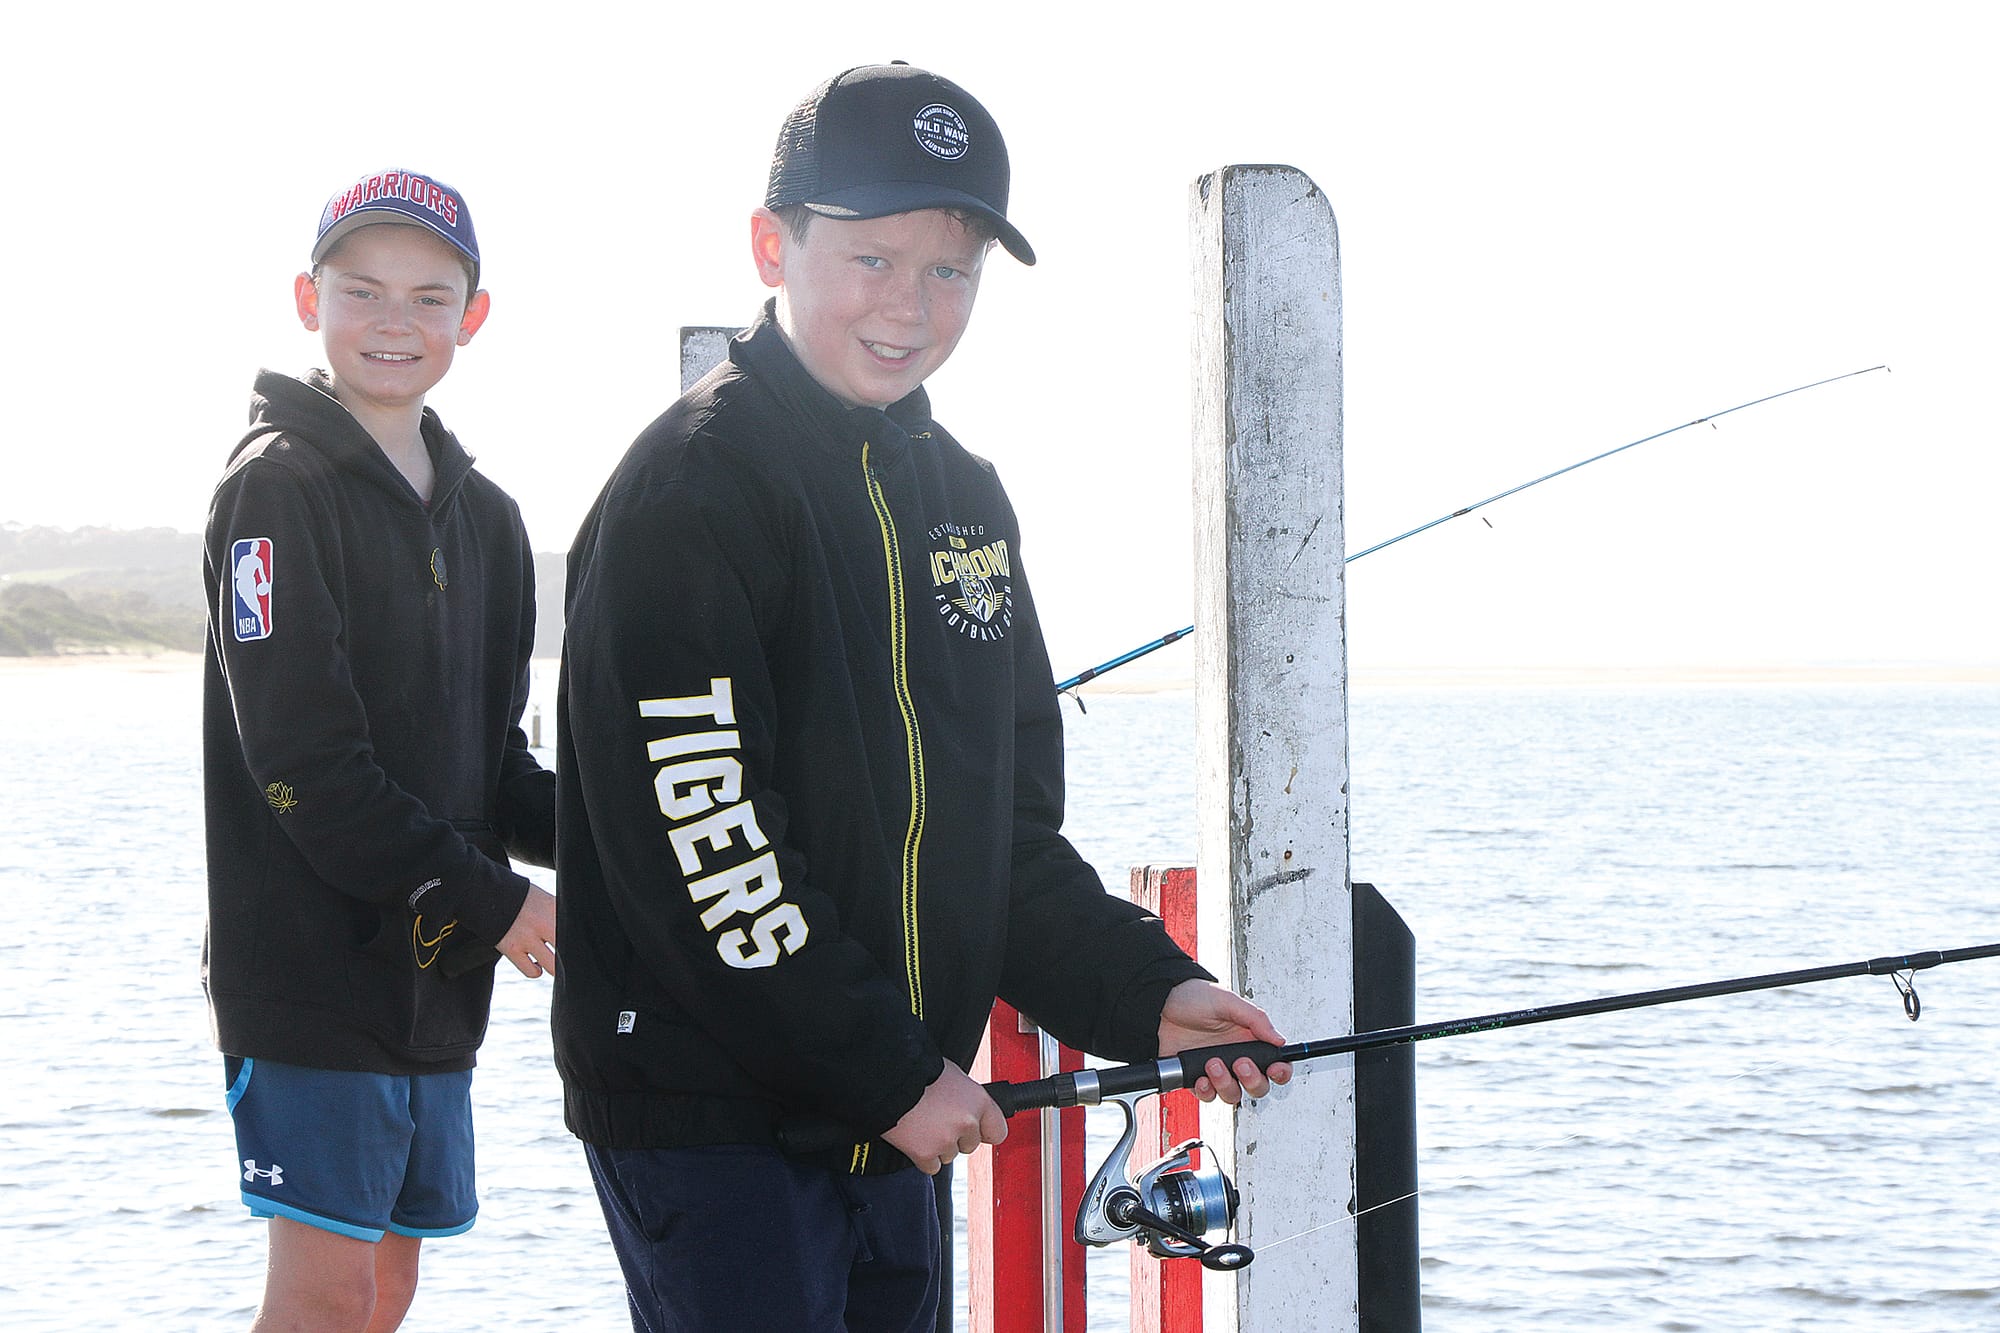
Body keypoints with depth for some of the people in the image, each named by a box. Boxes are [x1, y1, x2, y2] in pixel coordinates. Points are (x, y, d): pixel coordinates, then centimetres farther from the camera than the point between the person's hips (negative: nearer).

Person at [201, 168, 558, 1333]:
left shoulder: (482, 515, 14)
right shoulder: (280, 489, -9)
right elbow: (302, 759, -16)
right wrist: (493, 904, -15)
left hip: (438, 974, 7)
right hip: (310, 962, -7)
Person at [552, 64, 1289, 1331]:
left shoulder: (965, 496, 13)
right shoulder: (692, 487, -12)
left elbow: (1010, 834, 18)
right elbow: (700, 845, -18)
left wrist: (1145, 992, 3)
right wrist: (892, 1073, -16)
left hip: (894, 1121, 8)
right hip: (707, 1114, -8)